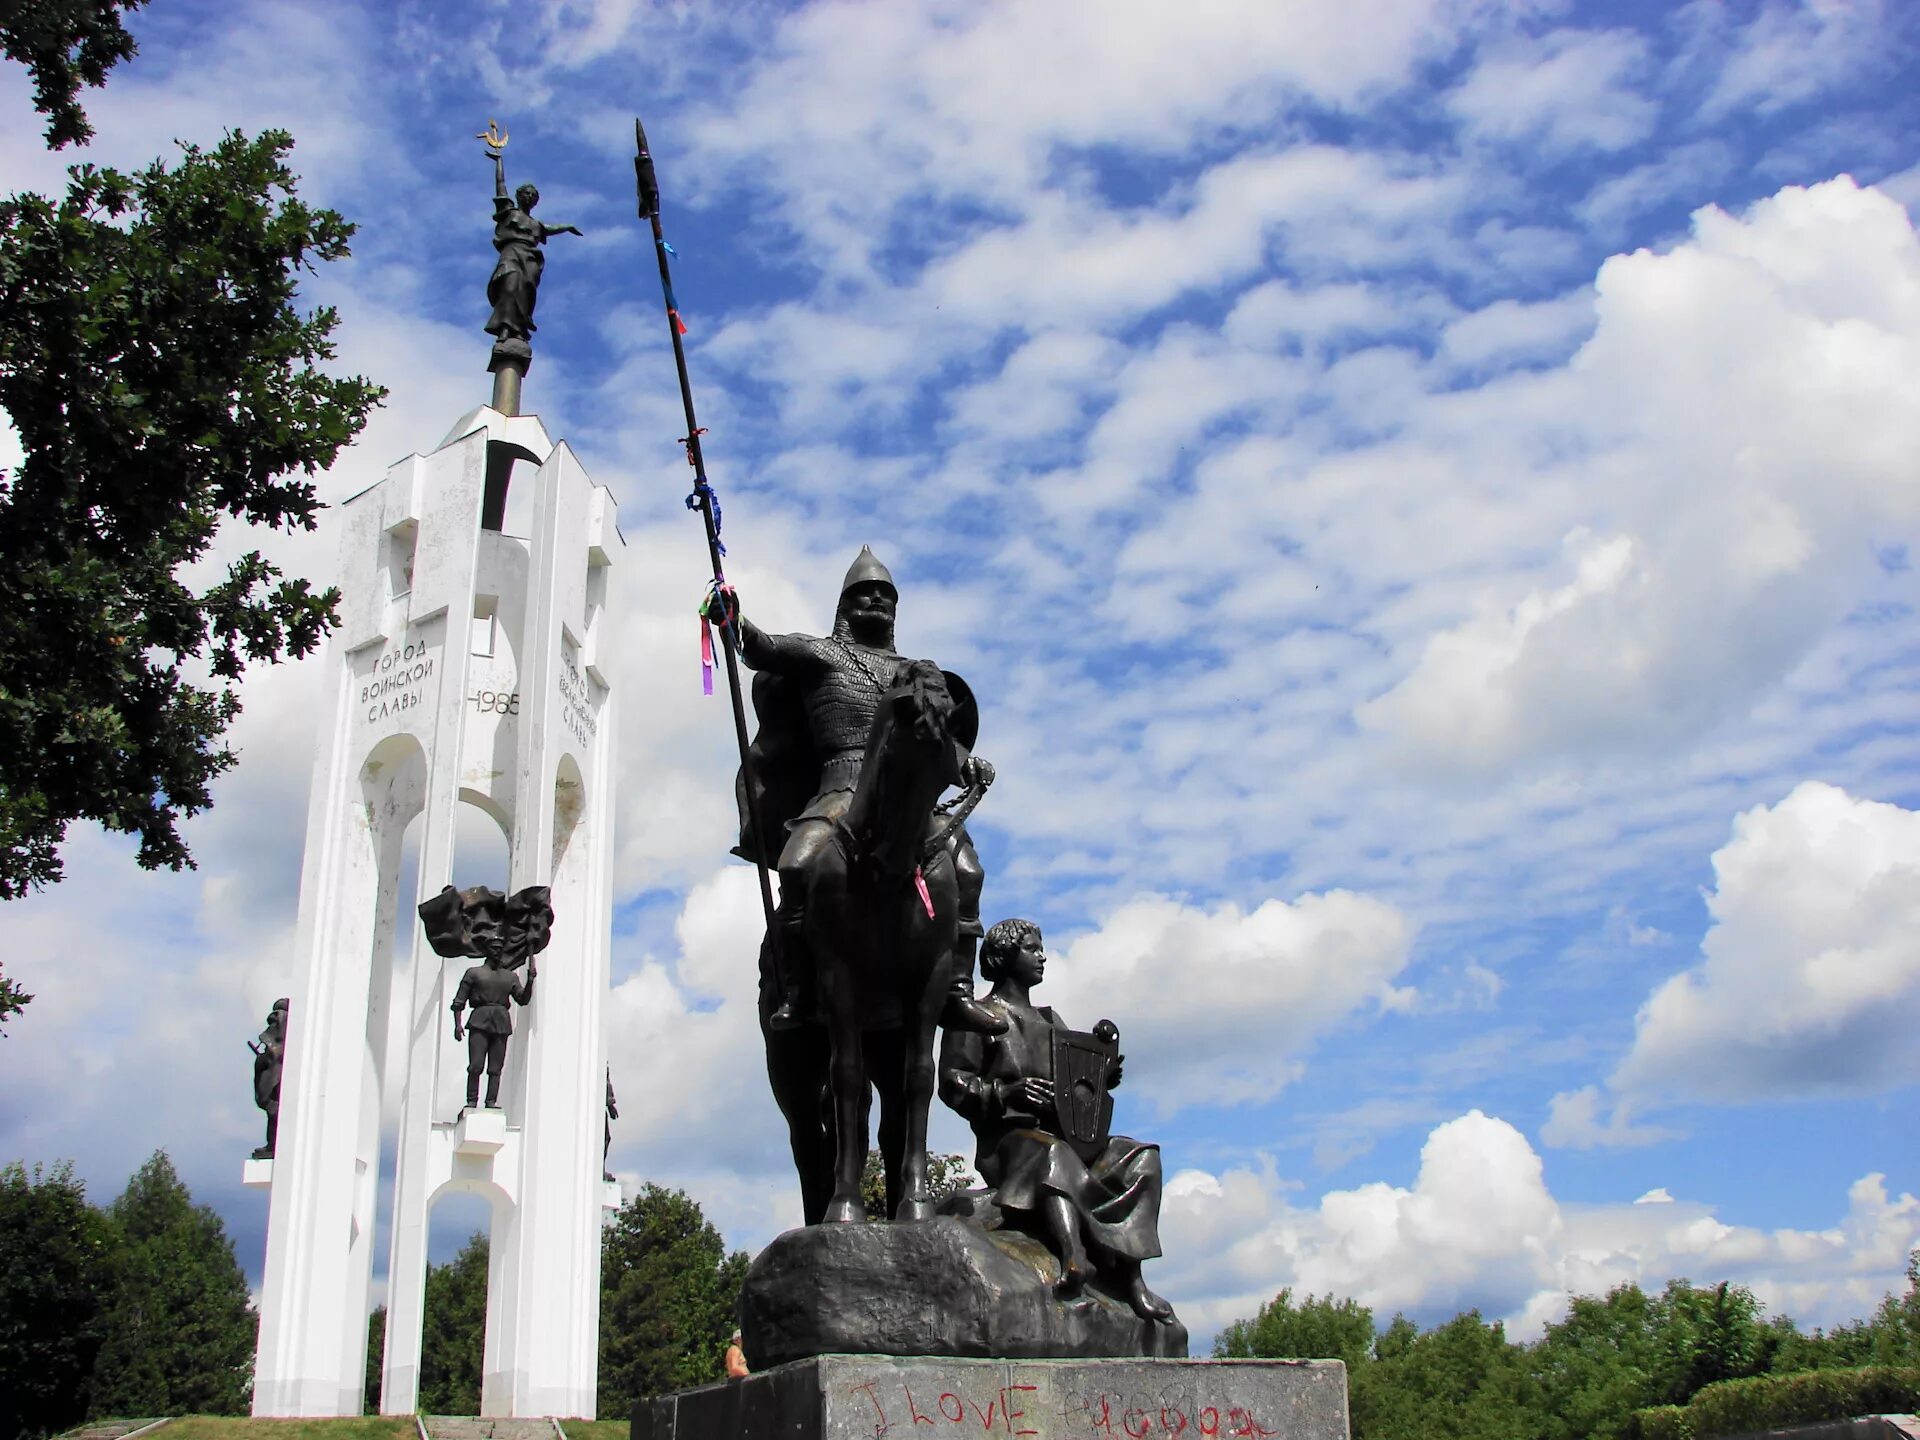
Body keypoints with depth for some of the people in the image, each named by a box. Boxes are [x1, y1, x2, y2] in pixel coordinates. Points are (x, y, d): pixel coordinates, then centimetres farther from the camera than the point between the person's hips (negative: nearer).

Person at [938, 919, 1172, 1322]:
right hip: (1009, 1134, -7)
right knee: (1053, 1154, -40)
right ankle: (1074, 1257, -62)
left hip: (1064, 1132, 7)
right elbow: (952, 1083, -3)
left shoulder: (1049, 1020, 30)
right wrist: (1007, 1092, -19)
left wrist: (1101, 1074, 4)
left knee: (1141, 1157, -15)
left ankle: (1130, 1276, -27)